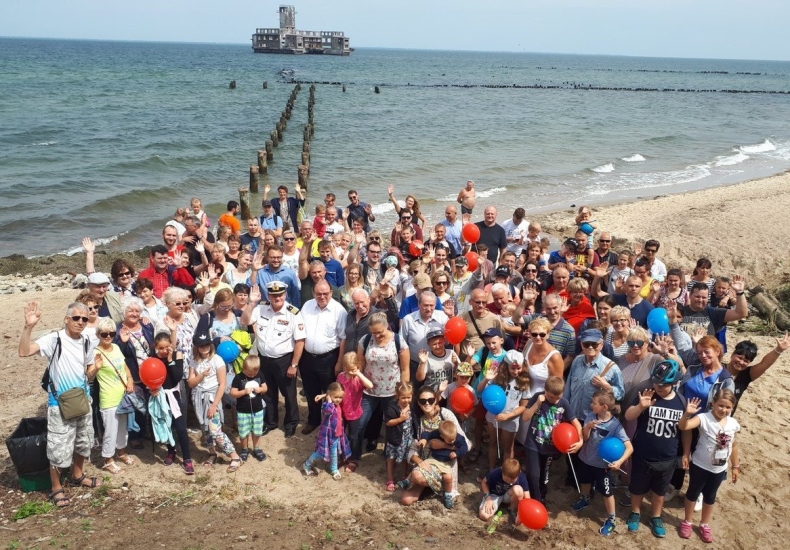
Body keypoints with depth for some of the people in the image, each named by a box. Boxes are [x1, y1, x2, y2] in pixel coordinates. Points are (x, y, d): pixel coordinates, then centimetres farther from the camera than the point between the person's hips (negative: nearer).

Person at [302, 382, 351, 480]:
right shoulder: (327, 404, -25)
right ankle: (307, 465, 26)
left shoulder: (337, 404, 1)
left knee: (334, 454, 21)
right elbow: (329, 410, -50)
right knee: (320, 453, 5)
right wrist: (329, 399, -34)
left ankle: (334, 470, 39)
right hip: (328, 434, -7)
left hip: (337, 434, 7)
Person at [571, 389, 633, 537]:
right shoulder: (590, 416, -15)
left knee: (606, 492, 8)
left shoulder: (615, 425, -26)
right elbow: (584, 438, -14)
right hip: (586, 458, 5)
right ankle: (585, 500, 59)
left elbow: (629, 447, -27)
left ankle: (611, 520, 29)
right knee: (585, 481, 30)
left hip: (602, 464, -5)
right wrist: (587, 427, -33)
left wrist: (620, 461, -40)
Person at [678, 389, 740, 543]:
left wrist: (735, 467, 11)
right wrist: (687, 414, -55)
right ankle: (687, 522, 33)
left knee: (710, 496, 21)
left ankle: (704, 524, 40)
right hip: (700, 466, -4)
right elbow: (683, 427, -37)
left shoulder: (733, 423, -7)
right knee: (693, 493, 15)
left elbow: (734, 446, 7)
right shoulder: (704, 418, -22)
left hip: (719, 469, 4)